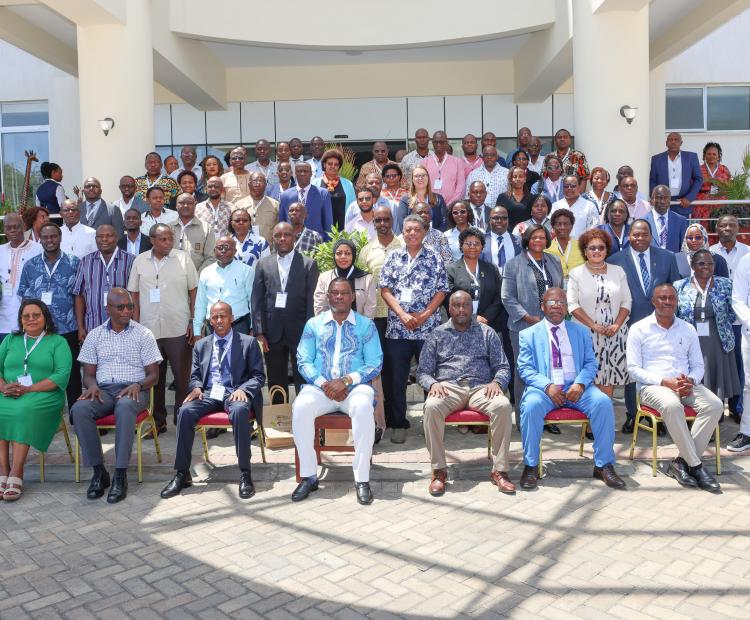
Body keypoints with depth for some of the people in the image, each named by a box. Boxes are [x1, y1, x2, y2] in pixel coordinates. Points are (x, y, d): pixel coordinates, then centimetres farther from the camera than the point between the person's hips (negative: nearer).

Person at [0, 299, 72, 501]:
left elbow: (62, 374, -5)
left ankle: (16, 473, -31)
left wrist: (29, 389, -15)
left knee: (24, 410, -35)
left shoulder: (57, 342, 10)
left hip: (42, 395, -3)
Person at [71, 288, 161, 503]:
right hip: (103, 390, 3)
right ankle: (99, 471, -19)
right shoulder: (95, 335, 14)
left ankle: (120, 475, -33)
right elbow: (88, 374, 13)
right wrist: (92, 386, -11)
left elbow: (153, 375, 5)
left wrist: (137, 385, -16)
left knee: (125, 407, -38)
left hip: (133, 390, -2)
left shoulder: (143, 334, 7)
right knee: (79, 409, -30)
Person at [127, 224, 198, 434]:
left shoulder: (183, 258, 0)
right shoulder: (140, 261, 5)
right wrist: (136, 324, 3)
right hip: (149, 329, 2)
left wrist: (193, 321, -3)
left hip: (178, 329, -2)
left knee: (182, 376, 2)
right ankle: (158, 420, 22)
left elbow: (193, 291, 2)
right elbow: (134, 294, 9)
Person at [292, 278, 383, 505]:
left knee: (363, 407, -36)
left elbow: (375, 364, 1)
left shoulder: (366, 325, 8)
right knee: (300, 407, -30)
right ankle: (309, 476, -18)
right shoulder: (313, 324, 13)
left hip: (355, 387, -1)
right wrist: (323, 384, -12)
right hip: (320, 387, 2)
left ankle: (362, 478, -26)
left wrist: (346, 380, -14)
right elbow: (303, 361, 5)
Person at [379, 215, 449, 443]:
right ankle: (398, 424, 17)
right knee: (397, 378, 6)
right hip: (397, 328, 1)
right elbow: (385, 289, 2)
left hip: (427, 327, -1)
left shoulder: (434, 258, 5)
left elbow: (441, 290, 2)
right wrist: (403, 315, -10)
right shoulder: (393, 257, 7)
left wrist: (424, 315, -10)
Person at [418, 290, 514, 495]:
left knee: (503, 406, -32)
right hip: (448, 387, 0)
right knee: (431, 407, -35)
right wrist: (432, 384, -11)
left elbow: (503, 367, 14)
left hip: (480, 387, 1)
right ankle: (438, 470, -22)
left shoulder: (487, 333, 17)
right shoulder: (437, 334, 16)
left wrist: (496, 382, -10)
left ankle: (499, 470, -22)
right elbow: (423, 371, 12)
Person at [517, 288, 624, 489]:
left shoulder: (581, 331, 18)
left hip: (576, 387, 2)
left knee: (603, 402, -26)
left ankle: (604, 465, -14)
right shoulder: (528, 334, 11)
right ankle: (531, 467, -19)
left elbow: (590, 363, 9)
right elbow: (525, 368, 1)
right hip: (544, 388, -2)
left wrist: (580, 383, -13)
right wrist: (547, 386, -17)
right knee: (531, 405, -34)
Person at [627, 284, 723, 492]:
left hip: (686, 386, 5)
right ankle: (696, 465, -25)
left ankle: (682, 462, -21)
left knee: (715, 405, -25)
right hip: (653, 386, -4)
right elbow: (633, 368, -3)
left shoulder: (688, 329, 16)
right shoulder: (639, 329, 3)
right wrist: (665, 382, -15)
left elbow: (698, 365, 17)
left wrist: (691, 381, -7)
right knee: (672, 405, -37)